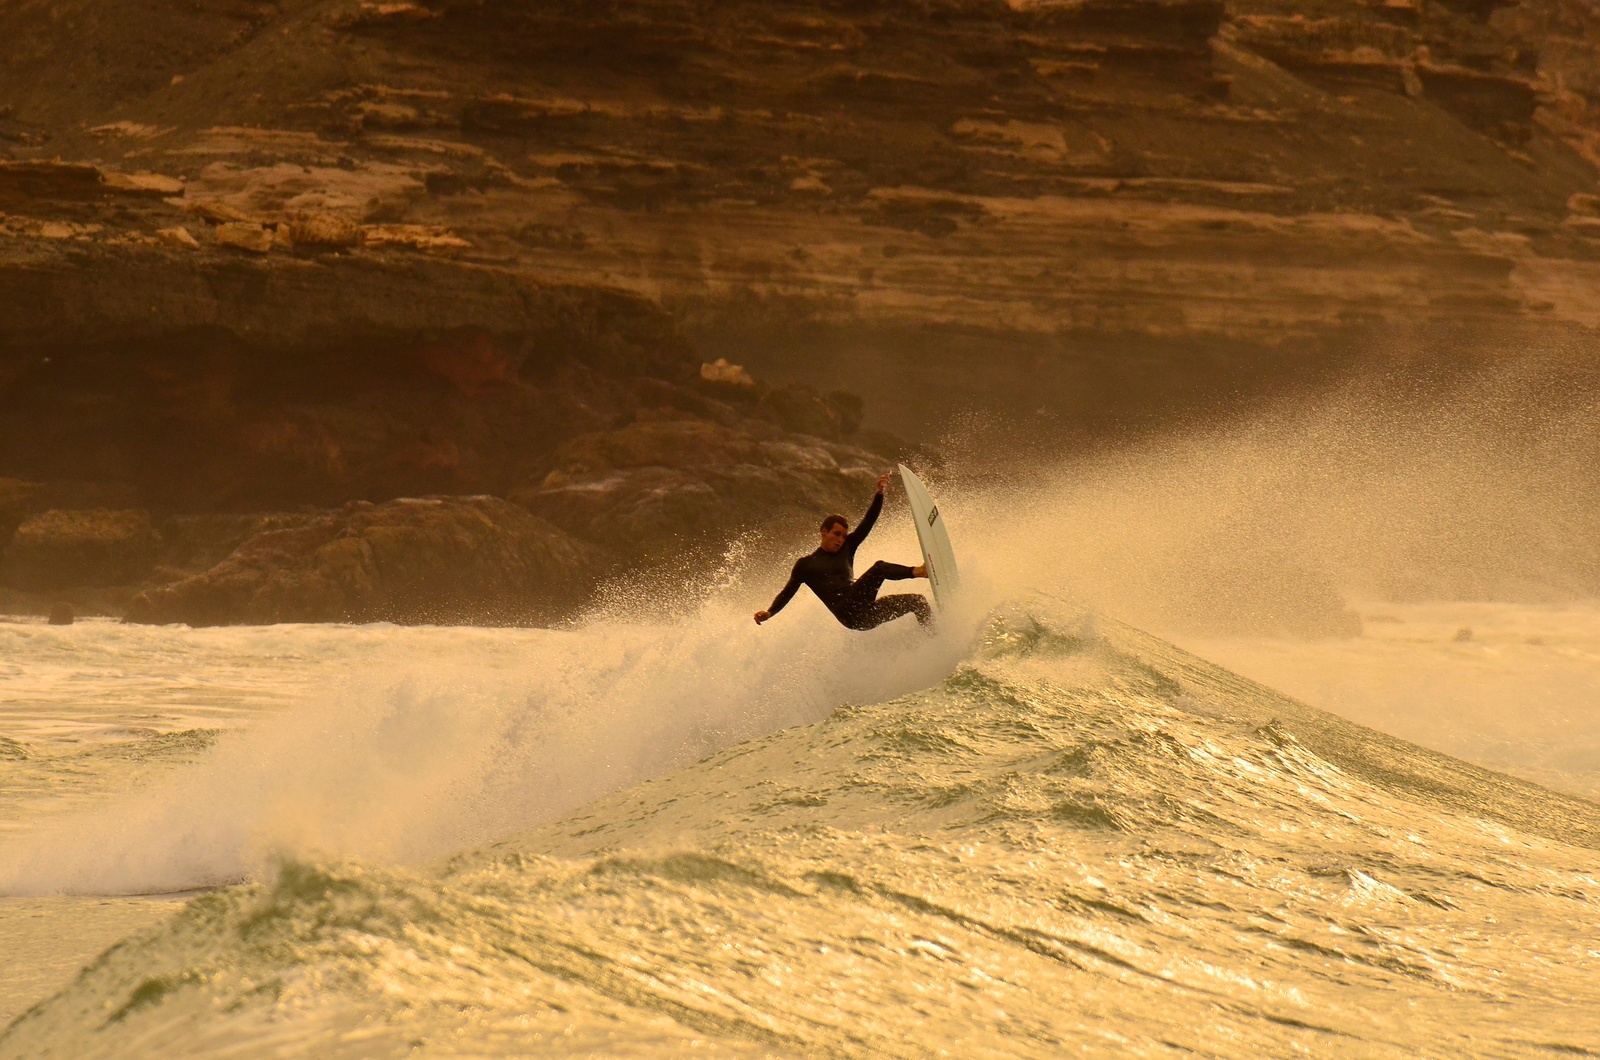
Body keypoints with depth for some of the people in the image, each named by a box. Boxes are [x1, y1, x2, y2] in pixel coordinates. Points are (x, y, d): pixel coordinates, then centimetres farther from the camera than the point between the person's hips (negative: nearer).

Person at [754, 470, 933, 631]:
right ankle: (916, 572, -40)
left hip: (864, 615, 7)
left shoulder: (846, 549, 25)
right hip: (846, 611, -7)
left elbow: (868, 522, 19)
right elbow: (787, 592, 10)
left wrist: (880, 493, 7)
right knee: (879, 568, -24)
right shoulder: (805, 564, 13)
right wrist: (769, 612, -8)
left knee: (917, 601, -3)